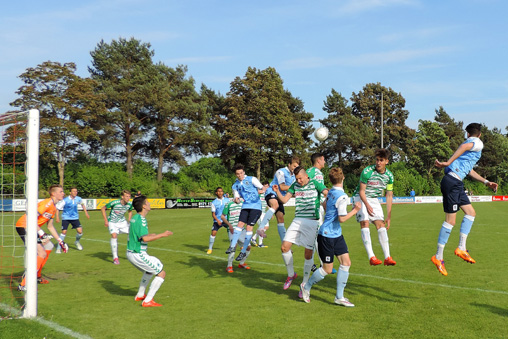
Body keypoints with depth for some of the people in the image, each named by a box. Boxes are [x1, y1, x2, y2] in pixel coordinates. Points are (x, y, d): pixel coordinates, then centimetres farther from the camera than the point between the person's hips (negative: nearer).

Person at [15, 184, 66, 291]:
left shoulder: (54, 208, 15)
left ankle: (37, 276, 30)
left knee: (49, 246, 20)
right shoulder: (48, 202, -15)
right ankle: (24, 285, -19)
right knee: (42, 253, -18)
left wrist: (60, 241, 20)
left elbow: (50, 226, 22)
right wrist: (41, 233, -25)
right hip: (23, 226, -10)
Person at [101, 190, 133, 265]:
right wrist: (106, 220, -15)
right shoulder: (114, 203, -25)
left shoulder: (130, 204, -11)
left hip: (122, 221, 5)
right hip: (112, 222, -5)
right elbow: (103, 208, -11)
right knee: (114, 235, -25)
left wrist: (129, 221, 2)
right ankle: (115, 258, -15)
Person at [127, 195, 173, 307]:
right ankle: (147, 301, -4)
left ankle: (140, 295, 39)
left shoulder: (135, 218, 9)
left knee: (150, 270, 32)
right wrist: (162, 235, -24)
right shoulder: (141, 219, -20)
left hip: (131, 253, 10)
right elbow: (145, 238, -31)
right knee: (161, 273, -4)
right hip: (138, 255, -10)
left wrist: (150, 235, 29)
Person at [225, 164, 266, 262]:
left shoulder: (251, 179, -2)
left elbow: (263, 188, -2)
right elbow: (236, 197, 11)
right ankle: (232, 246, -8)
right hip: (245, 206, 4)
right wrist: (236, 199, -14)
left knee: (249, 227, -9)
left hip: (255, 206, -4)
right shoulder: (235, 185, 10)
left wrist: (261, 191, -26)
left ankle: (243, 252, -3)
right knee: (240, 224, -11)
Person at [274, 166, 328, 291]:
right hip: (297, 221, 4)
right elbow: (284, 200, 13)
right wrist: (277, 191, -5)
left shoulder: (315, 184, -2)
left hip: (312, 222, -4)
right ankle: (291, 274, 18)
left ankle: (305, 284, 14)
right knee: (284, 247, -6)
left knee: (308, 254, -2)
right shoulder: (295, 185, 11)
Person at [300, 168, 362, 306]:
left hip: (336, 235, 9)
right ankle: (306, 287, 22)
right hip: (327, 236, -9)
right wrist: (355, 210, -11)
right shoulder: (342, 196, -20)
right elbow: (342, 218, -22)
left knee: (346, 262, 4)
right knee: (327, 269, 1)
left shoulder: (330, 192, 6)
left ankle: (339, 297, 10)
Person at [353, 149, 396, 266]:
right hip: (361, 198, -5)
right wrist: (367, 205, -26)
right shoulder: (367, 171, -21)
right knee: (365, 223, -20)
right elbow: (362, 191, -14)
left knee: (381, 225, -5)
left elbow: (389, 196, 2)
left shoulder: (389, 175, -5)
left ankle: (387, 257, -4)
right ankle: (371, 257, -21)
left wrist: (389, 217, 1)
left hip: (374, 199, 5)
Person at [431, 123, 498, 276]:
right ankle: (438, 257, -1)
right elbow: (464, 146, -24)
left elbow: (469, 170, 33)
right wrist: (448, 162, -33)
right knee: (450, 220, -7)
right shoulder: (478, 143, 0)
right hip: (452, 181, -10)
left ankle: (461, 248, 11)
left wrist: (486, 182, 31)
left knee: (471, 213, 12)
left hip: (456, 184, 10)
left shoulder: (471, 144, 27)